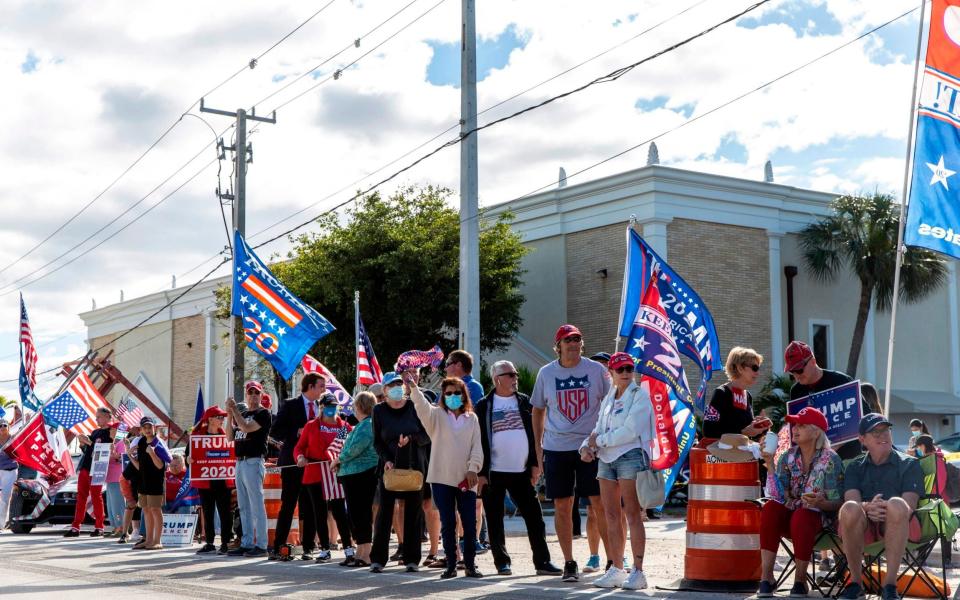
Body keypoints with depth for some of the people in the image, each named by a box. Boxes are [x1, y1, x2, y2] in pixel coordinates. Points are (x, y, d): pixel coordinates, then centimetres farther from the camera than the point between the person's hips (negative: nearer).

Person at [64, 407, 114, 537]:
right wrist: (82, 444, 4)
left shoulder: (109, 432, -4)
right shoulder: (95, 432, 21)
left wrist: (89, 442, -16)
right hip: (85, 466, 8)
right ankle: (75, 527, 7)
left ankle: (99, 528, 3)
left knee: (96, 497, -4)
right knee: (81, 497, 6)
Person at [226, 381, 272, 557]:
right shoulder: (241, 414, 19)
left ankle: (261, 545, -6)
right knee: (244, 507, 10)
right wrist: (230, 415, 3)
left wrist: (234, 410, -10)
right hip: (240, 462, 8)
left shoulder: (263, 413, -4)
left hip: (253, 462, -8)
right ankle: (246, 544, 15)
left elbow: (247, 428, -18)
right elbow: (230, 437, 14)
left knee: (256, 505, -8)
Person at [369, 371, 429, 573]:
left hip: (414, 466, 0)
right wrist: (386, 460, -10)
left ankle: (412, 559, 7)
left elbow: (426, 437, 3)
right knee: (385, 511, -2)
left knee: (413, 512, 1)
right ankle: (377, 559, 3)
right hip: (389, 466, 0)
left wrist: (410, 439, -16)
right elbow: (377, 441, 5)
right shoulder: (379, 410, 4)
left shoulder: (414, 407, 2)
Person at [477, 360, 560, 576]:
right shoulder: (484, 406, 1)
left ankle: (542, 561, 2)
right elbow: (479, 440, -2)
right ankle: (502, 562, 14)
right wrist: (481, 473, -7)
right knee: (495, 520, 3)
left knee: (534, 515, -1)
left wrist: (535, 465, 3)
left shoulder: (524, 401, 10)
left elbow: (533, 433, 10)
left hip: (521, 471, 2)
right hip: (494, 473, -2)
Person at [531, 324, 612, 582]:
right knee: (562, 507, 4)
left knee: (600, 504, -2)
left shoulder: (596, 370, 0)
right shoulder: (546, 373, 5)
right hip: (556, 448, 2)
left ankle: (612, 559, 8)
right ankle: (569, 563, 14)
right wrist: (538, 448, 9)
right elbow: (538, 411, 13)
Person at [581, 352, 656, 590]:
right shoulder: (608, 398, 17)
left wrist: (599, 440, -8)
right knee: (611, 516, 6)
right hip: (606, 459, 7)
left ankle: (638, 572, -6)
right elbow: (598, 429, 15)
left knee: (632, 515, -7)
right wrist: (587, 446, -5)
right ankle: (616, 570, 12)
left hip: (630, 457, -7)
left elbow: (630, 431, -14)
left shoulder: (640, 395, -4)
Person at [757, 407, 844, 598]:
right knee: (770, 507, -28)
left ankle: (800, 579, -20)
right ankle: (766, 576, -28)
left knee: (801, 516, -36)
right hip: (788, 516, 4)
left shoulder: (830, 460, -7)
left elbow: (837, 503, -8)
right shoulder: (788, 457, 4)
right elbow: (778, 496, -9)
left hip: (818, 518, -4)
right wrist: (769, 464, -16)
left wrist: (820, 503, -30)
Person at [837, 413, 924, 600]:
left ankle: (890, 584, -33)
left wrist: (885, 509, -24)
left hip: (895, 526, -1)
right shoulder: (855, 467, 22)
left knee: (896, 504, -37)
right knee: (849, 509, -35)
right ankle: (855, 582, -21)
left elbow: (909, 505, -1)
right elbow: (852, 500, 2)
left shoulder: (909, 464, 16)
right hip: (863, 525, 1)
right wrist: (868, 507, -23)